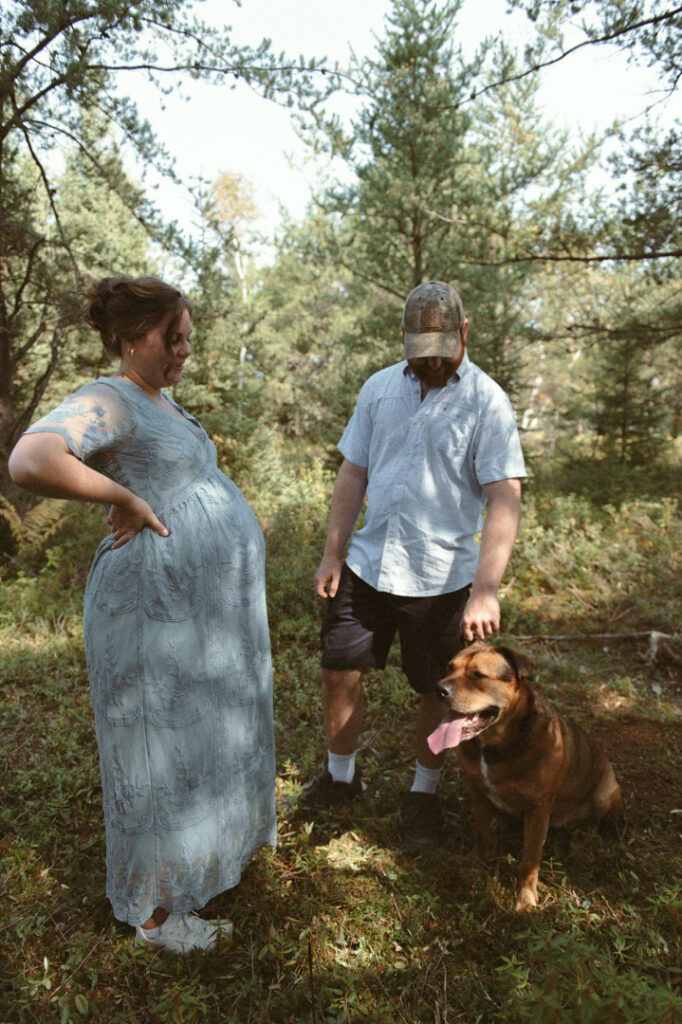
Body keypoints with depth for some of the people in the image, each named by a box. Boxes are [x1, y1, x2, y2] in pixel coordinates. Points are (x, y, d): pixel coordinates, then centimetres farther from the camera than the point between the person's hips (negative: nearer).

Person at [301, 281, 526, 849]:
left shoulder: (487, 402, -9)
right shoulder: (379, 389, 4)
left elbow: (504, 498, -16)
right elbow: (354, 472, 8)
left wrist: (486, 588, -26)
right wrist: (332, 553, 5)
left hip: (439, 578, -3)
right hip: (367, 564, 4)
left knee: (437, 693, 10)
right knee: (340, 672, 8)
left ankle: (424, 793, 35)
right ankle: (340, 775, 34)